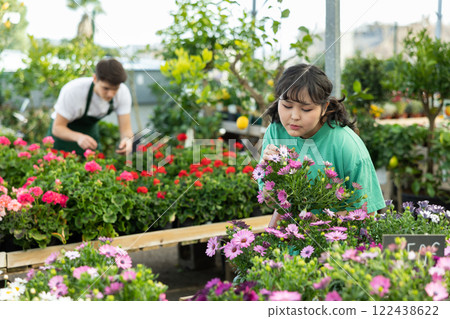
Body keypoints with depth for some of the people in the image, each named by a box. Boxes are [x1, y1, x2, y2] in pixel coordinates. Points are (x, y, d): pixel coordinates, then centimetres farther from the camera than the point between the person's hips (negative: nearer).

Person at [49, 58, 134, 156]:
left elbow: (126, 129, -22)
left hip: (90, 129, 3)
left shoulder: (123, 92, -24)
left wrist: (127, 140, -47)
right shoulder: (73, 90, -34)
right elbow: (57, 128, -30)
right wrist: (78, 137, -50)